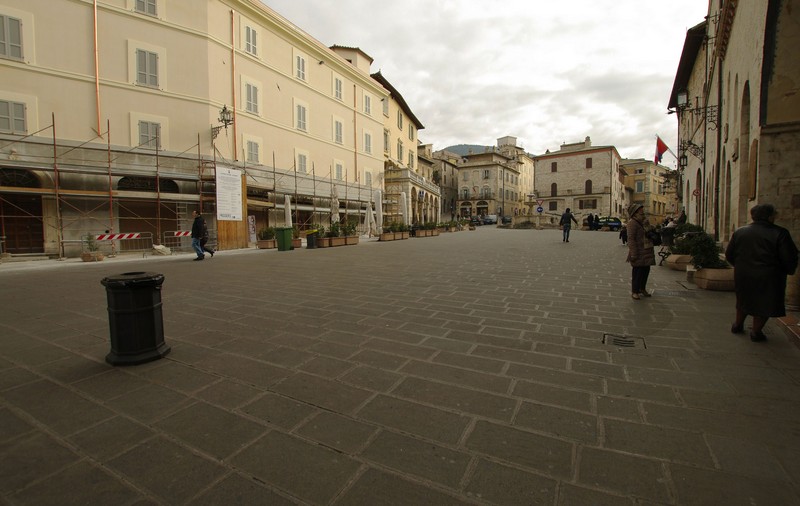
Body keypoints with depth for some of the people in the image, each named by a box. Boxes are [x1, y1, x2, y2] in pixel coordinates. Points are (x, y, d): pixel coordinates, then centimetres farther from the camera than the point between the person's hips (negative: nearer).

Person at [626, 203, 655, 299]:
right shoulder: (632, 223, -14)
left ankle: (642, 289, 29)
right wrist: (633, 254, -22)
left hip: (647, 252, 9)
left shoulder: (645, 221, 14)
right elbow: (631, 238, -19)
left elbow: (649, 235, 23)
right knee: (637, 271, -4)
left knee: (646, 270, 14)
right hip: (638, 252, -9)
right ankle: (634, 292, 5)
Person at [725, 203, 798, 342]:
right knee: (765, 304, 9)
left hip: (743, 275, 4)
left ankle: (738, 325, 32)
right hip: (767, 278, -4)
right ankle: (756, 331, 13)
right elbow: (789, 258, -12)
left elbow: (729, 254, 6)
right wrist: (788, 271, 7)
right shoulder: (779, 233, -13)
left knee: (744, 300, 22)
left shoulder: (739, 232, 0)